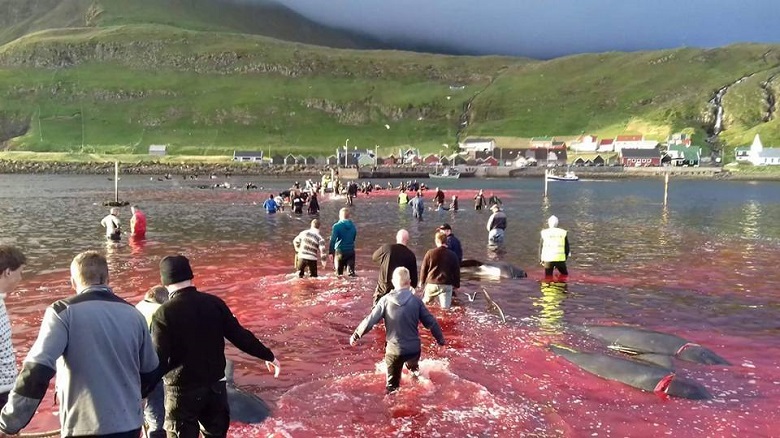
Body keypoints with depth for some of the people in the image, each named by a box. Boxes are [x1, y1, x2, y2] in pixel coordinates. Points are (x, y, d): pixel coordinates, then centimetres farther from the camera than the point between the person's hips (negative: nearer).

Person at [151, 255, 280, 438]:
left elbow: (158, 361, -20)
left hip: (182, 390, -4)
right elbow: (240, 336, -2)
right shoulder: (214, 302, -5)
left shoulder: (163, 314, -16)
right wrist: (268, 356, 11)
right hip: (216, 385, 4)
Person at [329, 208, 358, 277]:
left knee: (339, 273, 9)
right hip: (351, 251, 3)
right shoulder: (353, 226, 4)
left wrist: (330, 252, -14)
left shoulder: (337, 226, -10)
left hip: (340, 251, -3)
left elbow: (333, 240, -16)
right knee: (351, 272, 2)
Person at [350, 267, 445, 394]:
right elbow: (430, 322, 1)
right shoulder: (416, 301, -4)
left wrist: (356, 335, 4)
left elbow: (370, 320, -7)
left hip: (394, 350, -2)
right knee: (412, 365, 35)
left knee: (392, 384, 13)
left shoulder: (386, 300, -8)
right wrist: (440, 339, 15)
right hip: (414, 349, 2)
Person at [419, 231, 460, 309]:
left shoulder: (430, 253, -3)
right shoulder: (452, 255, 3)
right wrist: (456, 284, 17)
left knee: (424, 303, 18)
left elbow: (424, 268, 2)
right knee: (445, 307, -1)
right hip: (446, 285, 1)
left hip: (431, 283, 0)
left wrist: (422, 281, 15)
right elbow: (456, 271, 7)